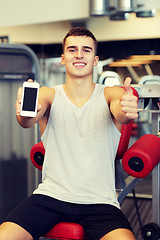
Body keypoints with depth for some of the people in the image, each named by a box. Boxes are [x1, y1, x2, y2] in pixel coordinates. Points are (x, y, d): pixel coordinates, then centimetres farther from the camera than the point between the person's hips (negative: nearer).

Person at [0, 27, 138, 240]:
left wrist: (127, 112, -44)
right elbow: (28, 120, -16)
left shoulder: (111, 95, 4)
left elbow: (120, 112, -19)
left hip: (99, 201, -1)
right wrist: (24, 114, -42)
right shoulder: (49, 95, 5)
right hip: (50, 196, 1)